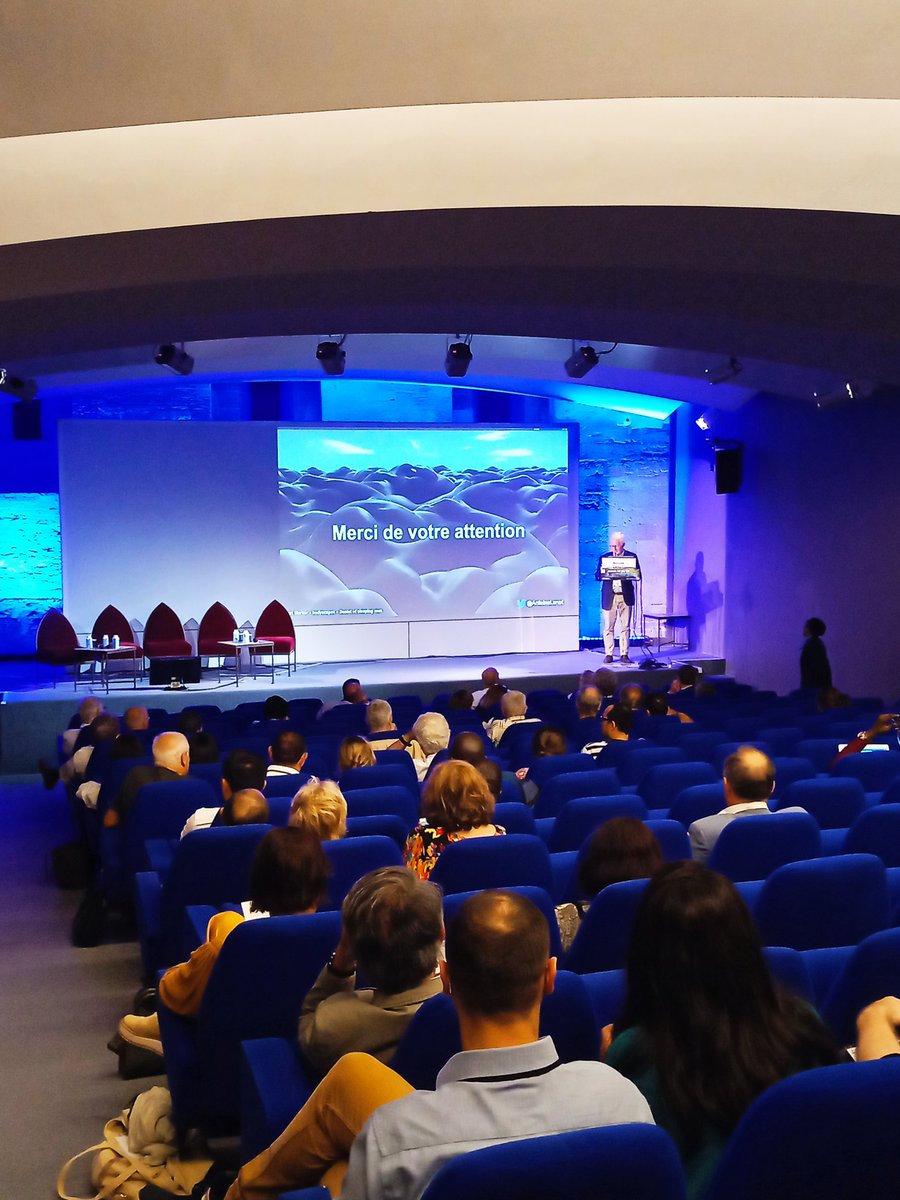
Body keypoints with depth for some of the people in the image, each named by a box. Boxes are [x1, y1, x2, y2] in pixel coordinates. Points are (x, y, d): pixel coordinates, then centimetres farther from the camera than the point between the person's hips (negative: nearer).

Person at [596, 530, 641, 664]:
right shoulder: (604, 557, 7)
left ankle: (624, 654, 8)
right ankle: (609, 654, 7)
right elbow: (598, 576, 4)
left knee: (625, 627, 3)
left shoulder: (632, 556, 5)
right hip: (609, 597, 0)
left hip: (626, 596, 0)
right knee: (608, 627, 1)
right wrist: (602, 572, -18)